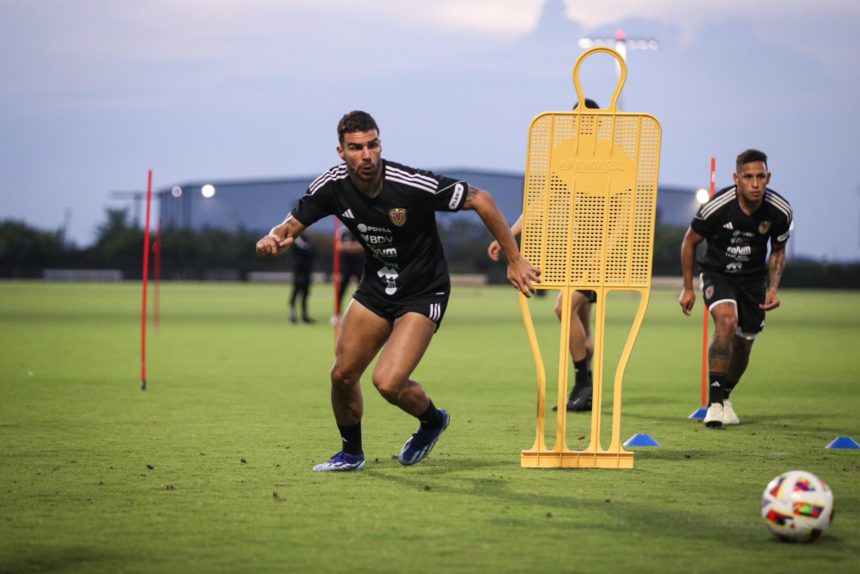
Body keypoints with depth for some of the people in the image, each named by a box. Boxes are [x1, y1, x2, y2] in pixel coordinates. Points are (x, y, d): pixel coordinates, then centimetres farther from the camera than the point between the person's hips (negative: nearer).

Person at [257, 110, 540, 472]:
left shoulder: (413, 185, -27)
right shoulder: (333, 186, -13)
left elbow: (480, 200, -19)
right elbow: (293, 225, -2)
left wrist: (514, 260, -17)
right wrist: (274, 238, -27)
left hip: (424, 293, -5)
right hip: (376, 288, 5)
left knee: (388, 383, -18)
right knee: (343, 375, 3)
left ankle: (433, 421, 16)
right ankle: (351, 453, 31)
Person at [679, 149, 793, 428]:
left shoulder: (780, 211, -16)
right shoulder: (717, 206, -25)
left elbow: (778, 250, 5)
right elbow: (689, 242, -7)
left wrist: (773, 288, -6)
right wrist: (687, 288, -4)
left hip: (753, 278, 3)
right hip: (717, 273, -3)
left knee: (743, 344, 7)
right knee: (726, 320, -30)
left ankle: (725, 397, 37)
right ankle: (715, 401, -28)